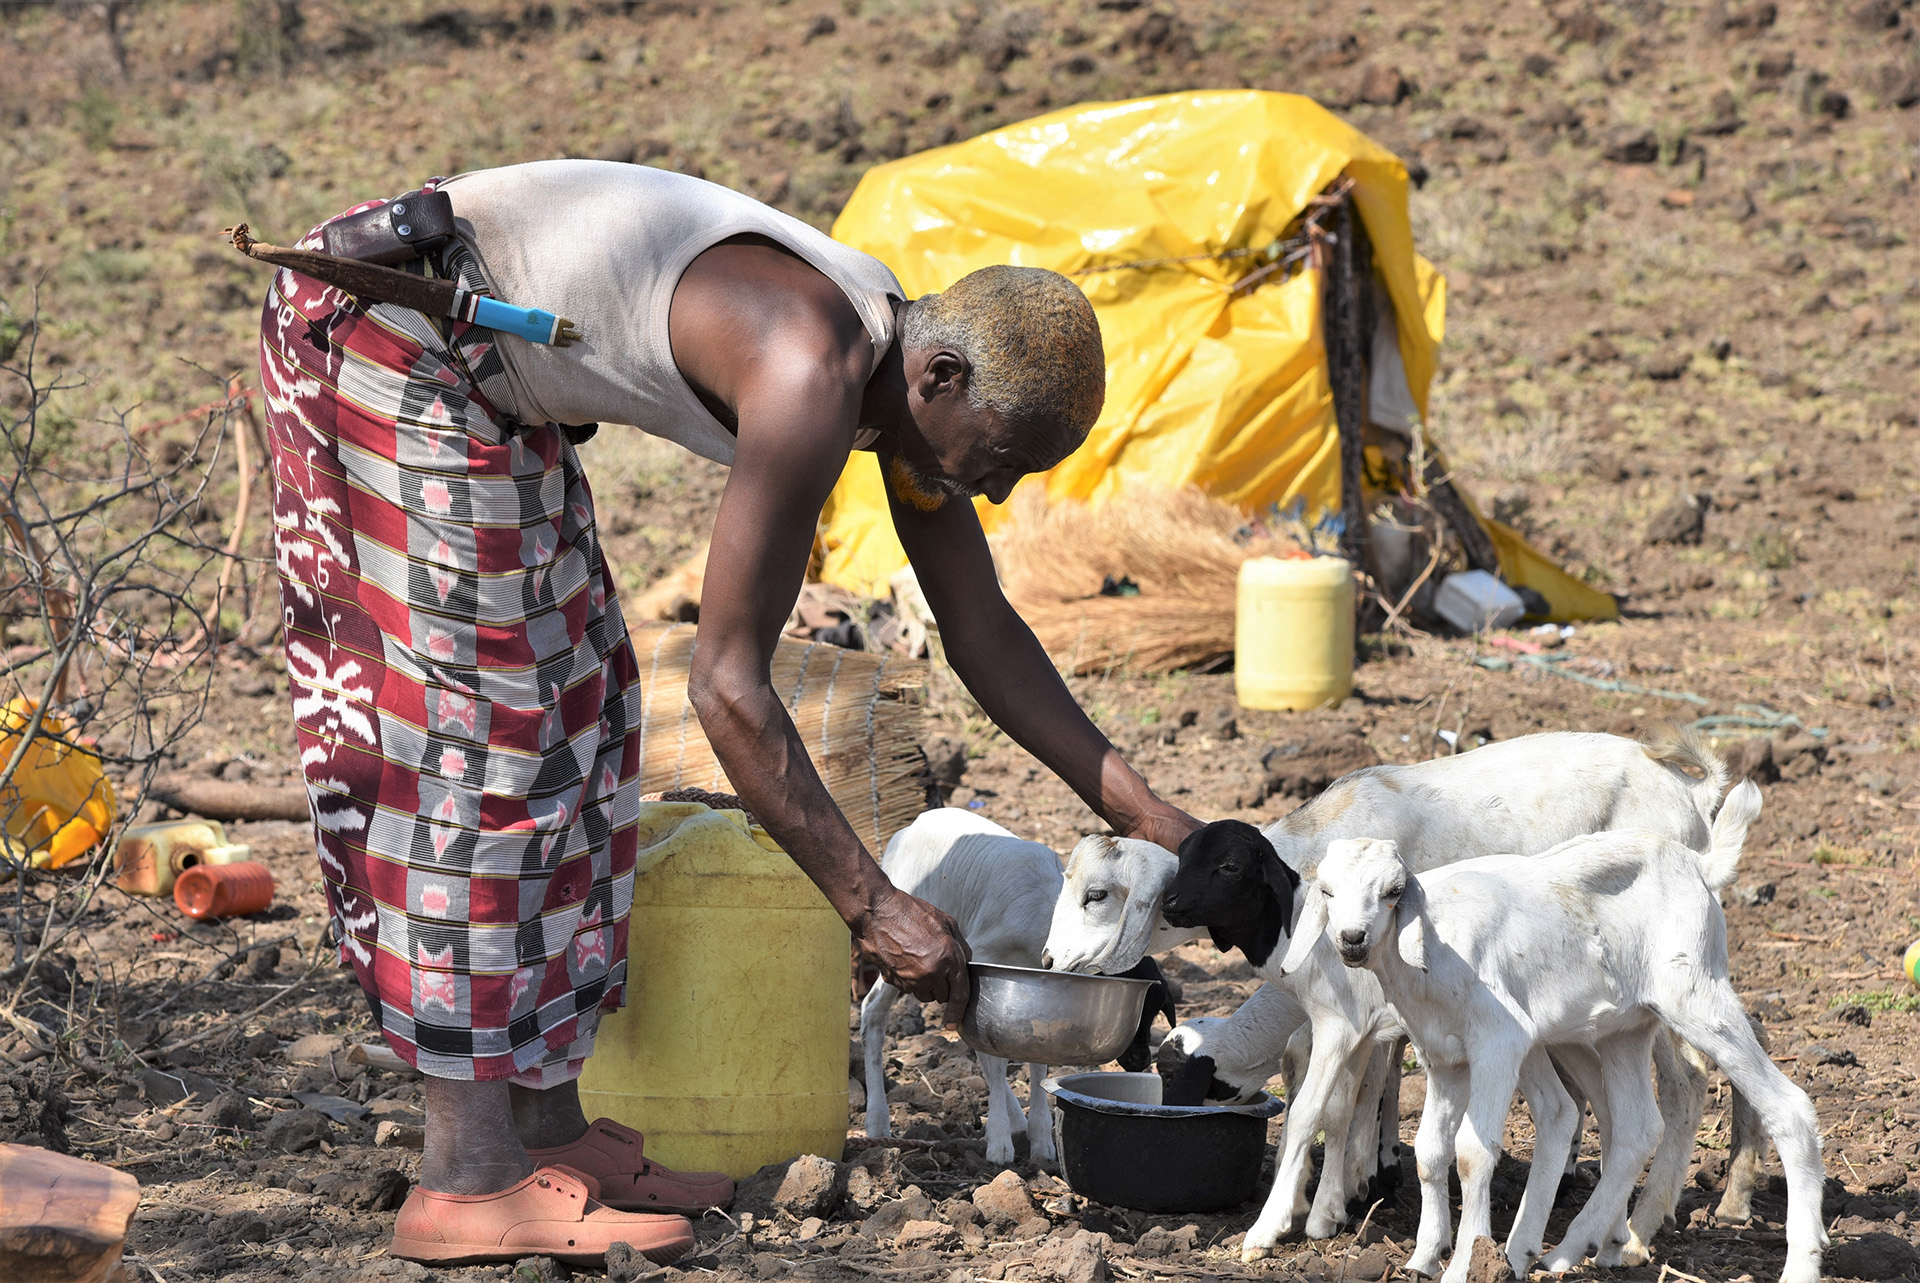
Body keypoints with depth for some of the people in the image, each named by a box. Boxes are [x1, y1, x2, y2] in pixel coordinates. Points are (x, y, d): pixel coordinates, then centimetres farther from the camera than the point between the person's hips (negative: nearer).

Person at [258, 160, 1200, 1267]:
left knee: (566, 701, 11)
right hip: (391, 331, -11)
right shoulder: (811, 378, -27)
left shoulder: (902, 360, 1)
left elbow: (984, 634, 12)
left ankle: (546, 1128, 16)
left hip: (473, 367, 11)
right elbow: (727, 682, -27)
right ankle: (471, 1179, -7)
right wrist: (870, 905, -23)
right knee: (471, 726, -10)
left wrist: (1145, 817, 10)